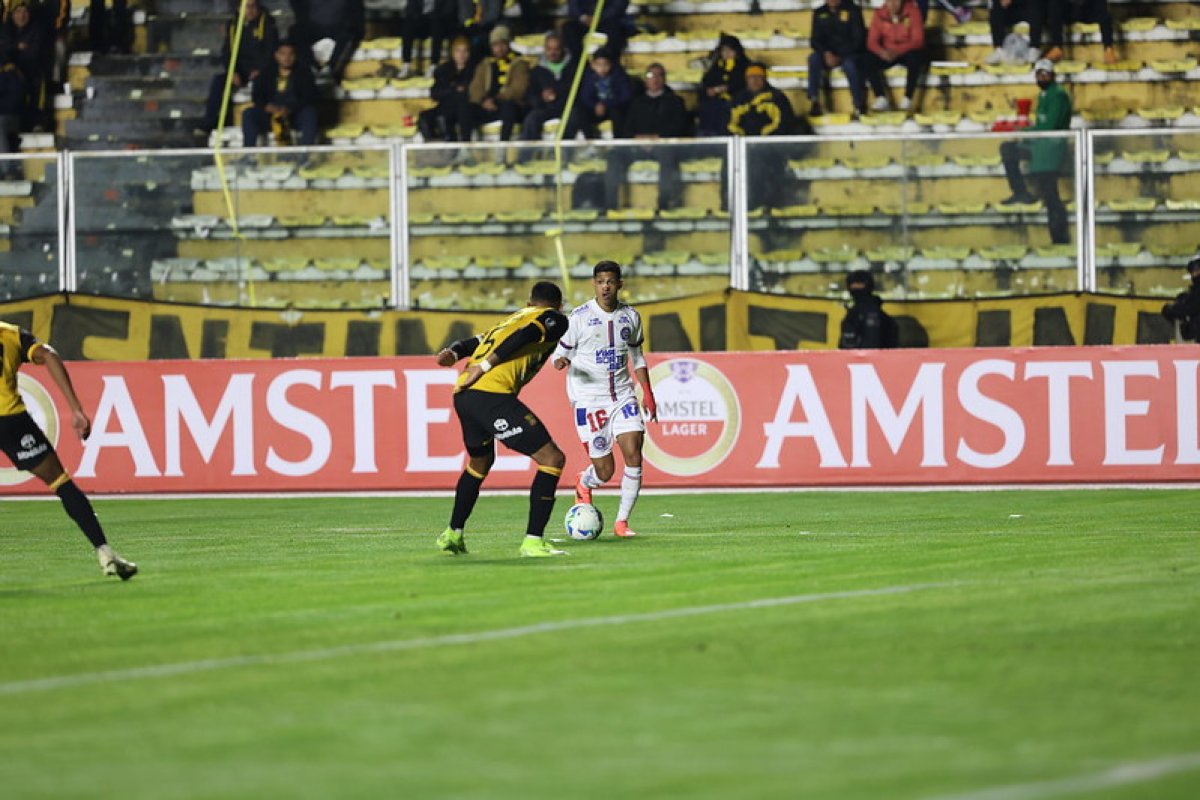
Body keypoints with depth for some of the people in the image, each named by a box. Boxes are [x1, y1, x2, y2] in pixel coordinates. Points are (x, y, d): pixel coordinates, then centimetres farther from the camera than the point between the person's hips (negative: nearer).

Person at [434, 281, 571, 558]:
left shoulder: (513, 318, 32)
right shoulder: (554, 319, 10)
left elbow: (476, 341, 20)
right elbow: (523, 337, -7)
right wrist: (485, 366, -11)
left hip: (463, 397, 8)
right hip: (492, 396, -8)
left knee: (480, 462, 32)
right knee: (552, 458, -5)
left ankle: (453, 534, 41)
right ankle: (533, 541, -12)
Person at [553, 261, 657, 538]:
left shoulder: (630, 316, 6)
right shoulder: (580, 317, -5)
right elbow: (561, 352, 0)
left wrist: (647, 393, 13)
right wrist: (561, 361, -24)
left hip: (622, 396, 3)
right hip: (588, 398, -3)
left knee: (634, 456, -13)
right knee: (604, 471, -4)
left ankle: (622, 521, -1)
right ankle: (584, 484, 34)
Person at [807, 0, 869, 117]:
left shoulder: (853, 11, -2)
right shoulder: (819, 14, 9)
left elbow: (858, 39, -8)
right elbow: (816, 40, 5)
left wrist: (839, 56, -17)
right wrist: (826, 53, -16)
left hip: (851, 54, -3)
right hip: (829, 55, 3)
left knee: (849, 64, -37)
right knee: (814, 58, -28)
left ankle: (859, 107, -31)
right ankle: (814, 102, -29)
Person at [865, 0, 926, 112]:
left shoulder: (913, 11, -14)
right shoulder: (879, 14, -6)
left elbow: (918, 40, -19)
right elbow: (872, 42, -7)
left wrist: (897, 51, -34)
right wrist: (882, 52, -31)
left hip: (908, 52, -3)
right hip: (887, 53, 3)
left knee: (915, 56, -37)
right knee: (868, 59, -26)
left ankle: (907, 99, -30)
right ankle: (881, 98, -24)